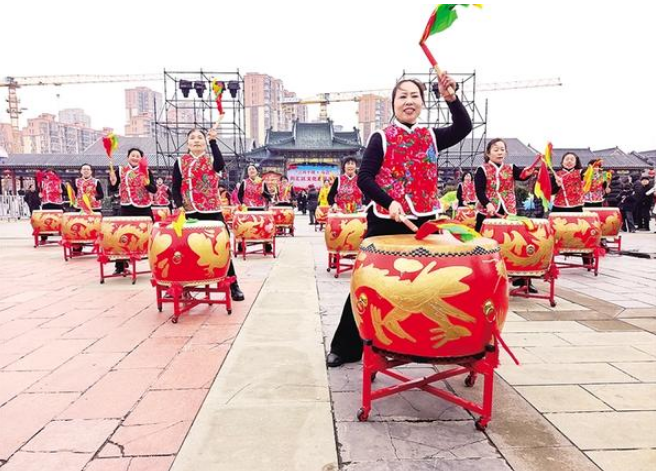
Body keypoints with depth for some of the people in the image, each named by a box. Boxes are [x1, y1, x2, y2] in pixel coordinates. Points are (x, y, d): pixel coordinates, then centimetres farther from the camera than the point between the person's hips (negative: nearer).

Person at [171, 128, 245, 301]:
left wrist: (213, 141, -20)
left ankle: (233, 286, 8)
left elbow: (221, 165, -20)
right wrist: (179, 205, -11)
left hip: (213, 212, -1)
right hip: (189, 213, 1)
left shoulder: (212, 160, 5)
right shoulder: (180, 162, 7)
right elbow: (175, 188, 5)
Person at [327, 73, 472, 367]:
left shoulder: (431, 137, 11)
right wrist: (389, 202, -23)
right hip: (385, 221, -3)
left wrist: (450, 97, -19)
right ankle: (346, 347, 15)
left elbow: (464, 127, -5)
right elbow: (364, 178, -10)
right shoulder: (381, 138, -1)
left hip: (423, 221, 4)